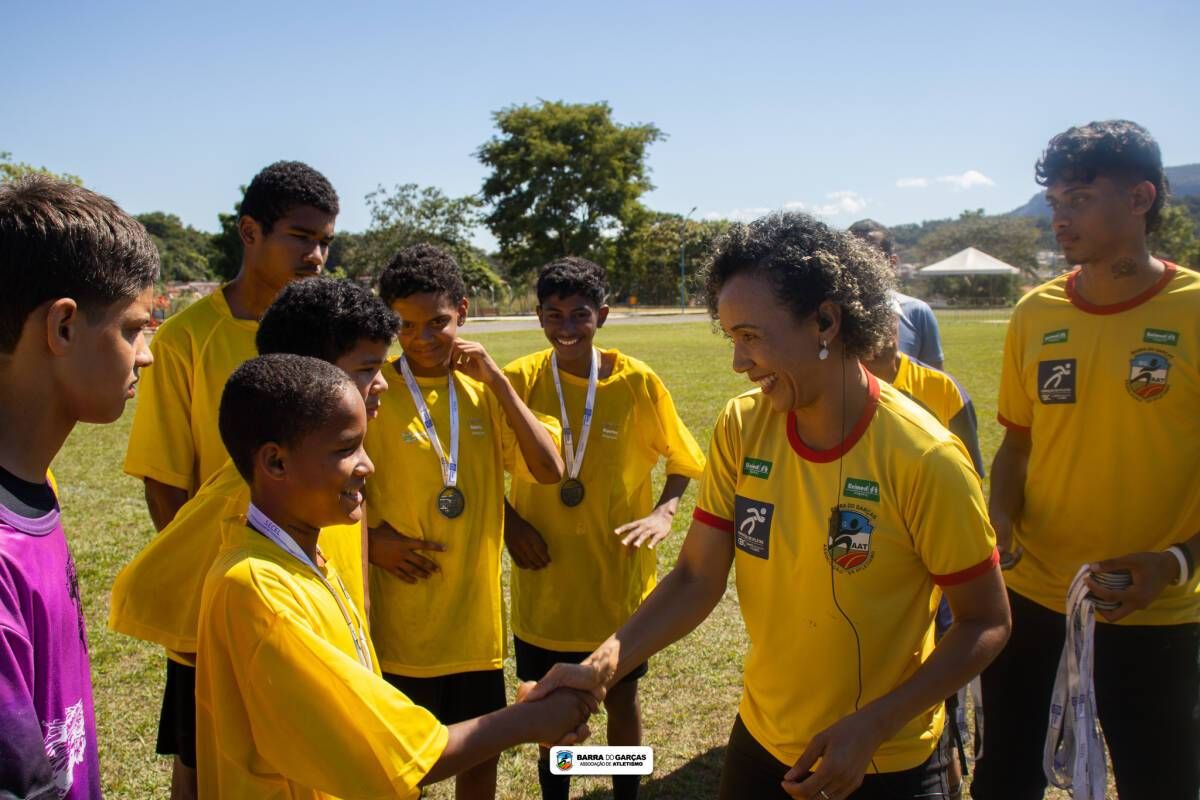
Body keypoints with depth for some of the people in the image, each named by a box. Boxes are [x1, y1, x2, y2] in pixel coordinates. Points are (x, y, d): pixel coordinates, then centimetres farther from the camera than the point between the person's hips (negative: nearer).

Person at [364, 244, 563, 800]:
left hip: (477, 614, 4)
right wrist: (371, 539, -15)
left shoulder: (483, 391, 3)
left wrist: (498, 381, -12)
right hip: (401, 624, -3)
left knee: (480, 754, 17)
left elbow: (549, 470, -7)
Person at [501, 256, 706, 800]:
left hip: (619, 576, -1)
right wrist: (509, 522, -10)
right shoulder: (518, 381, -8)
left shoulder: (637, 382, -9)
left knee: (621, 696, 15)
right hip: (544, 578, 1)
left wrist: (664, 512, -17)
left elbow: (682, 463, 0)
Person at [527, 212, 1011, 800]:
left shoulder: (922, 458, -21)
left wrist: (872, 727, -22)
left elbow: (986, 623, -13)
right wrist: (602, 666, -20)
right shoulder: (741, 428, -10)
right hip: (761, 746, 4)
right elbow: (697, 579, -7)